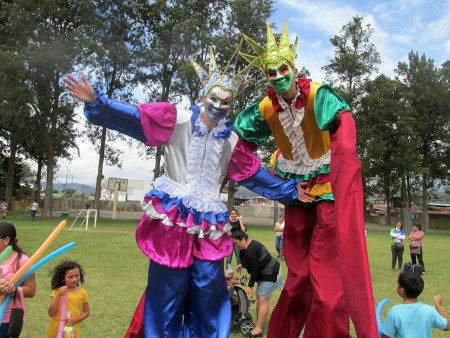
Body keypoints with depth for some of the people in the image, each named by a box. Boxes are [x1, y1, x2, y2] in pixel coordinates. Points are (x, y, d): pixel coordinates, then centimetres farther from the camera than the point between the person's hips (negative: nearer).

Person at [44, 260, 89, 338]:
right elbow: (51, 313, -12)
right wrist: (58, 295, -21)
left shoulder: (82, 293, -7)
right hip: (55, 330, 0)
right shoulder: (57, 291, -7)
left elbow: (86, 312, 1)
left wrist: (74, 320, -14)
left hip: (72, 331, 0)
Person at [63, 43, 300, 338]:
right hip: (172, 217, -3)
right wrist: (96, 101, -24)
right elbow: (133, 117, -11)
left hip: (209, 223, 3)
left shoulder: (232, 141, 9)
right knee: (167, 291, 4)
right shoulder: (178, 120, -2)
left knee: (208, 294, 8)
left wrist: (290, 190, 11)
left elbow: (257, 176, 14)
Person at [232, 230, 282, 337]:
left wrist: (250, 286, -17)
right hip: (268, 270, 11)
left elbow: (255, 269, -23)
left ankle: (258, 329, -1)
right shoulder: (251, 244, 8)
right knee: (259, 298, 15)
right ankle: (258, 324, 24)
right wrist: (242, 264, 12)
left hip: (269, 273, -11)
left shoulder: (249, 250, -24)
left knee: (263, 300, -6)